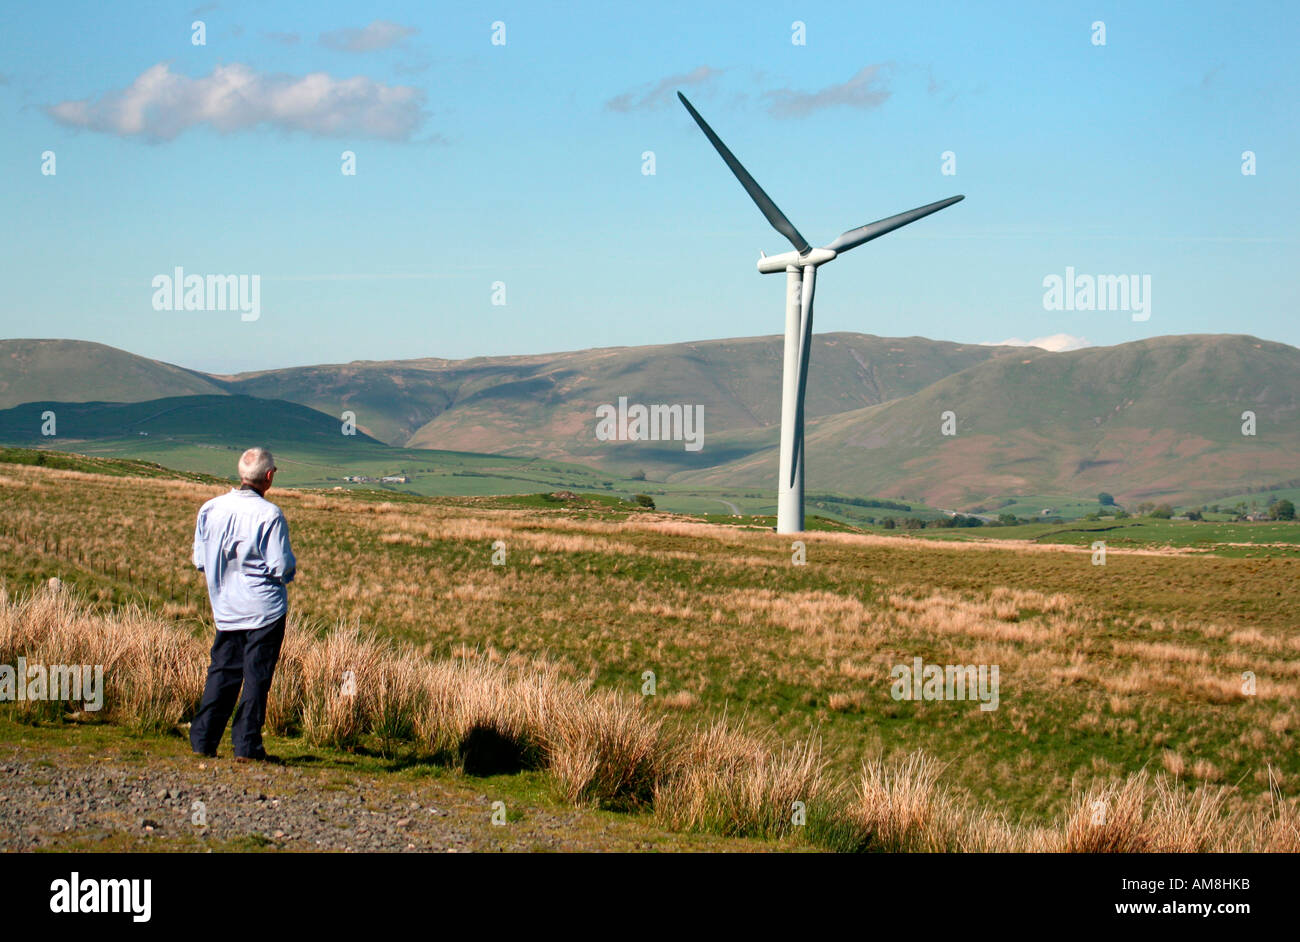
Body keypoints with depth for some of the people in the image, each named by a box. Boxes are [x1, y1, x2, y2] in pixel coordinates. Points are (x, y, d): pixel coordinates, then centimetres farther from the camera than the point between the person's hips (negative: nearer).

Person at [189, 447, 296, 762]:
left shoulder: (209, 509, 0)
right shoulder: (269, 514, -16)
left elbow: (199, 561, 7)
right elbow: (282, 567, -16)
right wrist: (288, 570, 6)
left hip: (225, 607, 5)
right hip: (264, 608, -5)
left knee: (222, 673, 13)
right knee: (256, 677, 1)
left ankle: (203, 741, 12)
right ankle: (247, 745, 1)